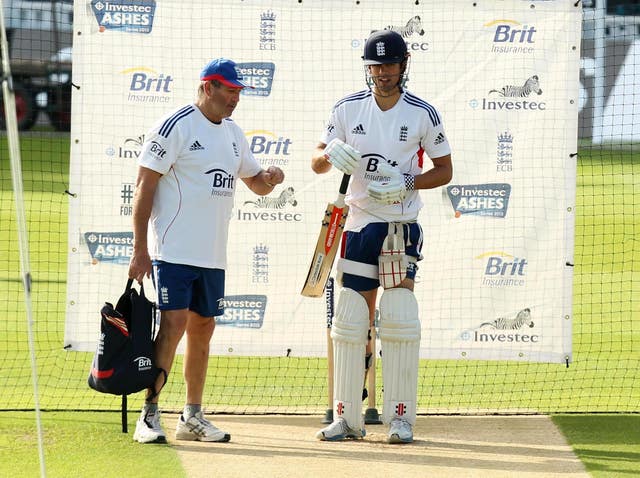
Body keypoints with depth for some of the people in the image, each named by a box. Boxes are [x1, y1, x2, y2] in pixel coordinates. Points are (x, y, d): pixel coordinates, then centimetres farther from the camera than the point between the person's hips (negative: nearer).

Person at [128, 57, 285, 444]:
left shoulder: (233, 133, 14)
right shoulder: (175, 126, -9)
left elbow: (255, 183, 25)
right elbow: (145, 186, -11)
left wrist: (270, 178, -1)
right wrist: (140, 250, -16)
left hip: (213, 254, 7)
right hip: (174, 250, -7)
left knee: (203, 328, 9)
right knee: (175, 323, -14)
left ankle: (193, 417, 16)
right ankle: (149, 416, -11)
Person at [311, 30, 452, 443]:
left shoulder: (422, 114, -3)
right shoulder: (348, 109, 4)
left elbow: (444, 170, 2)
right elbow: (317, 163, 8)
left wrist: (407, 184, -15)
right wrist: (331, 153, -16)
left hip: (402, 227, -3)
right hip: (358, 225, 3)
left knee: (399, 320, -7)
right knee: (349, 320, 3)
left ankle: (401, 416, -1)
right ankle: (347, 418, 9)